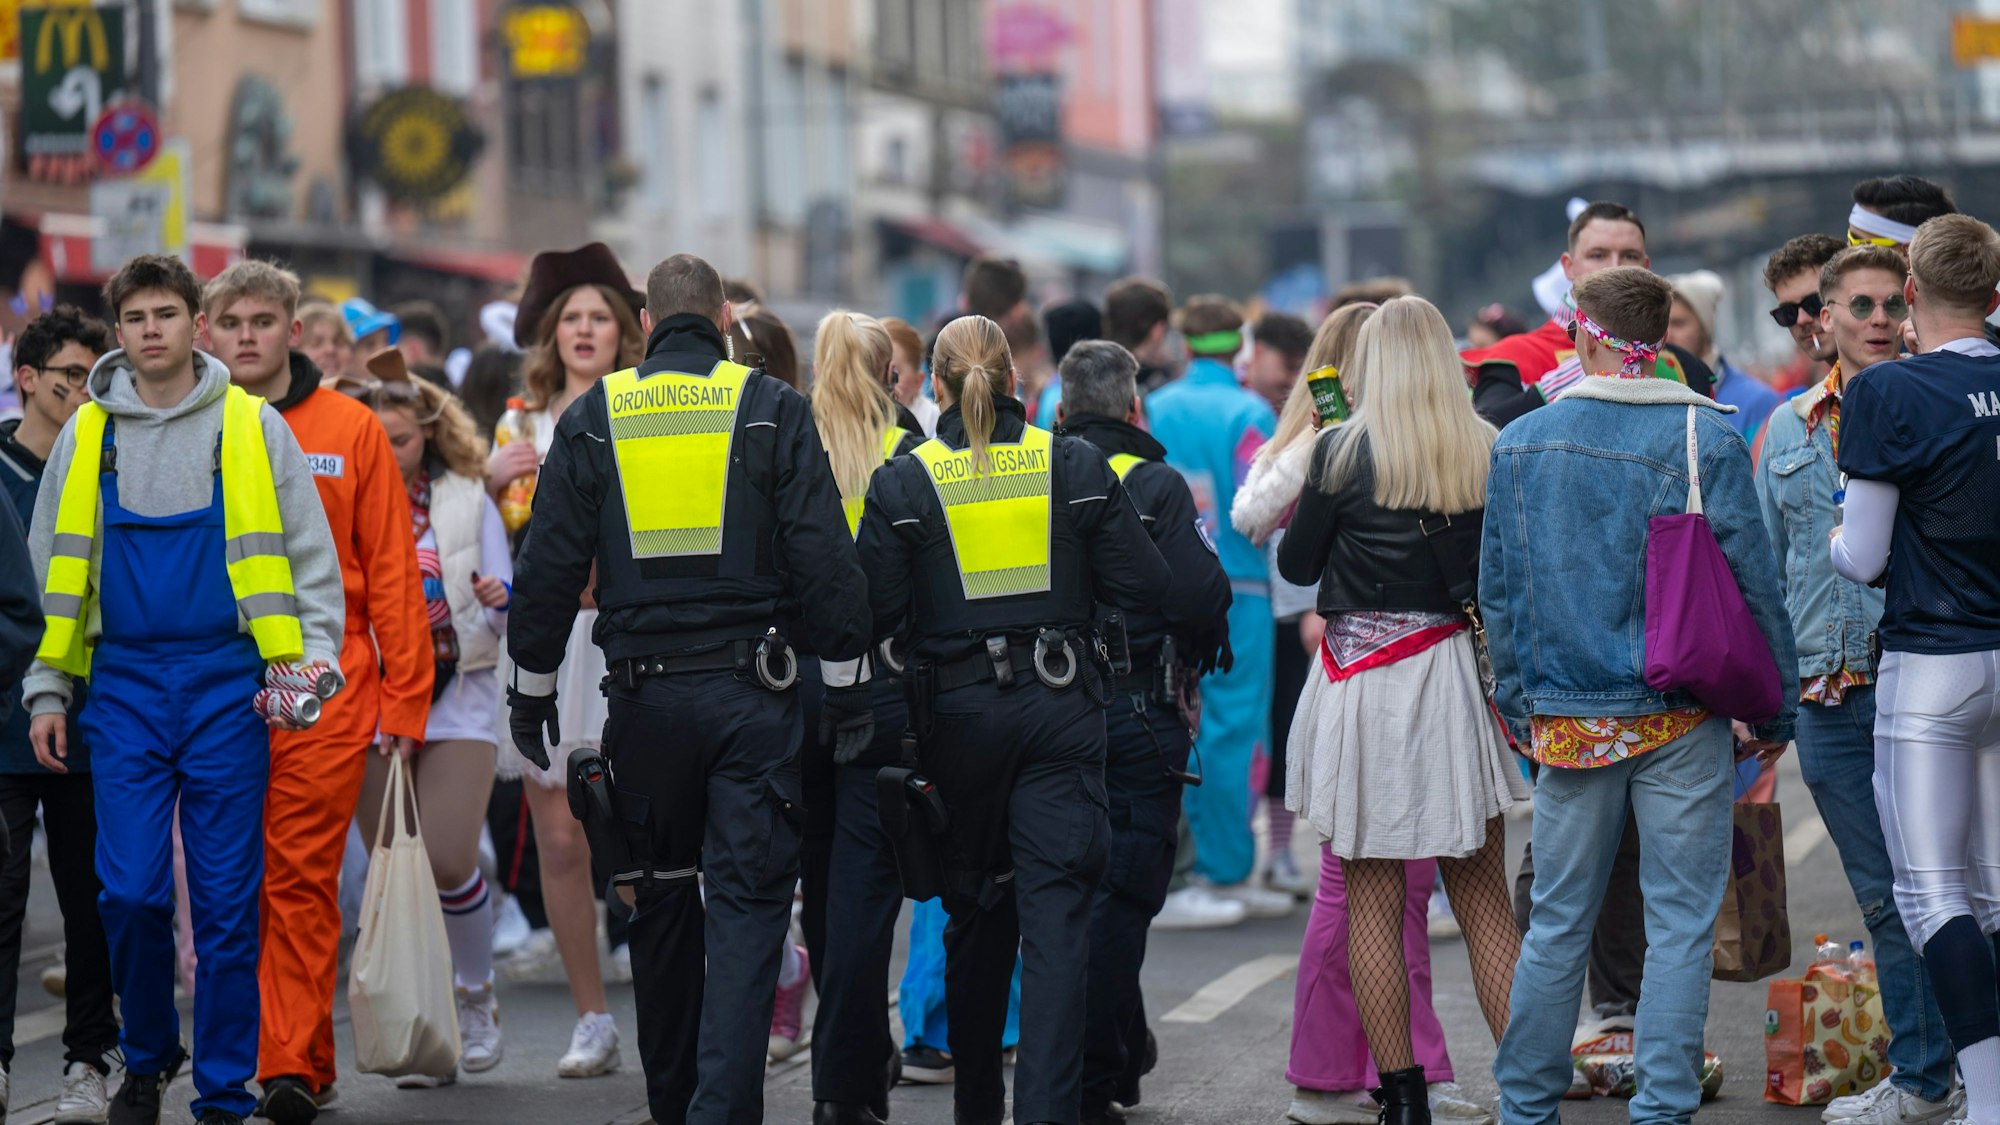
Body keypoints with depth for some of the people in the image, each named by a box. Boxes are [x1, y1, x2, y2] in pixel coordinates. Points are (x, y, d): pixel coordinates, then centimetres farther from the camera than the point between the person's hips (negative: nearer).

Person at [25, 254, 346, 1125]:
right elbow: (53, 571, 14)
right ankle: (146, 1054, 19)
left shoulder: (253, 427, 3)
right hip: (124, 682, 1)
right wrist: (47, 693, 10)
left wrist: (314, 661, -5)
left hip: (227, 682, -1)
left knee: (228, 897, 0)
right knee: (131, 890, -4)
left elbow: (311, 556, 6)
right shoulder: (86, 437, 8)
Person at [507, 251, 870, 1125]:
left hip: (642, 693, 2)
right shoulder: (772, 409, 0)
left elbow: (548, 567, 6)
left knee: (661, 901, 15)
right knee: (748, 898, -2)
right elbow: (824, 560, -4)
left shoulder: (594, 416, 5)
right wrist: (847, 681, 3)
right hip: (750, 692, -2)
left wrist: (532, 689, 14)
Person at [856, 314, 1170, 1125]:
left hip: (959, 715, 0)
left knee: (975, 913, 14)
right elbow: (1144, 587, 0)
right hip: (1061, 706, 0)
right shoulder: (1076, 466, 0)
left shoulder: (904, 482, -4)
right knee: (1056, 914, -3)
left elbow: (873, 612, -7)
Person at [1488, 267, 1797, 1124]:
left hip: (1569, 722, 3)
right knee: (1679, 924, 3)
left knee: (1557, 923, 11)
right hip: (1681, 721, -3)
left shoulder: (1519, 444, 3)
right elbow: (1752, 584, -5)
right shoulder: (1706, 438, -6)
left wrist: (1516, 702, 18)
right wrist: (1775, 711, 4)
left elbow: (1498, 592, 8)